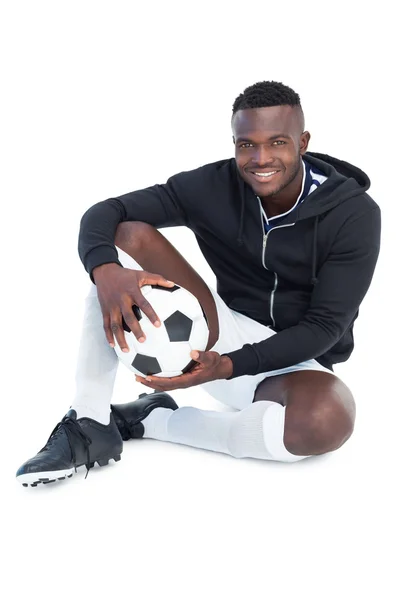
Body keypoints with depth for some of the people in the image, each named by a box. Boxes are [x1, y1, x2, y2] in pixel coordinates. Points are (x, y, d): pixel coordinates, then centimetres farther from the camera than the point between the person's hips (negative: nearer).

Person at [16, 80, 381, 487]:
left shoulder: (355, 214, -16)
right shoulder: (214, 185, -11)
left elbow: (326, 326, -17)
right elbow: (103, 212, -13)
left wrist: (229, 366, -32)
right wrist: (106, 272, -38)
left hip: (296, 363, -2)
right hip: (221, 335, 2)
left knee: (327, 421, -40)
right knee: (130, 235, -17)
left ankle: (150, 421, -16)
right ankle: (89, 423, -19)